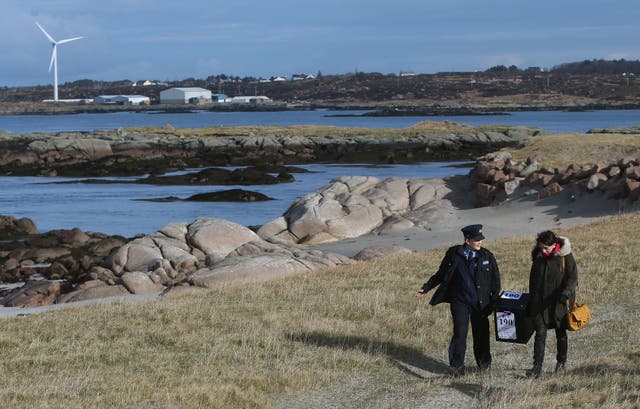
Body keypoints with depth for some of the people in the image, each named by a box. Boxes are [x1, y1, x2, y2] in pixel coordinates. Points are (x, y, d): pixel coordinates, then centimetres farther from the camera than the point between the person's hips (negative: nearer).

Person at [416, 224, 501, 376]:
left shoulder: (486, 256, -2)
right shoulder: (454, 254, -2)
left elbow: (495, 280, 6)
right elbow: (441, 274, 9)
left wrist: (494, 301, 1)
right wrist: (426, 288, 6)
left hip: (480, 304, 1)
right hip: (460, 302, -1)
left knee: (481, 334, 9)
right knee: (460, 333, -10)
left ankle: (484, 363, 28)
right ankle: (457, 366, -1)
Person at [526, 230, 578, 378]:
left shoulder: (565, 256, -10)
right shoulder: (538, 257, 3)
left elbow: (573, 277, -10)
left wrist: (566, 293, -27)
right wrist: (531, 300, 16)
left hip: (559, 303, -2)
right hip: (540, 304, 3)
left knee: (561, 334, 13)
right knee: (540, 334, -5)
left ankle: (561, 362, 32)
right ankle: (537, 367, -8)